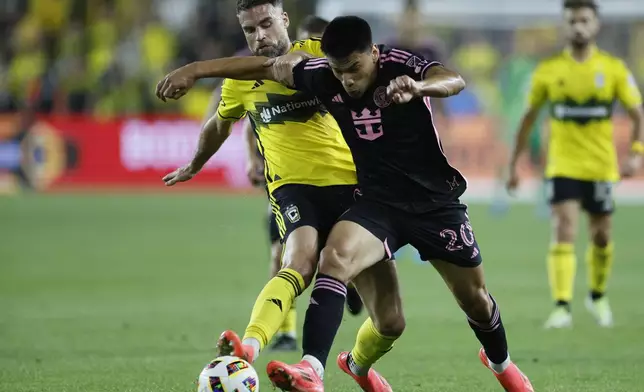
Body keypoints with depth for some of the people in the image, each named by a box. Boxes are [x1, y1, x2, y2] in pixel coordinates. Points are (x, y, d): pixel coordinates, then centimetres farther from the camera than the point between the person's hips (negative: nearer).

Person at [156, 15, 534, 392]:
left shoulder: (400, 66, -21)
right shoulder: (324, 77, -11)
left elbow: (455, 81, -39)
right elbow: (263, 66, -4)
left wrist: (417, 88, -62)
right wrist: (195, 70, -9)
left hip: (435, 201, -2)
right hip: (377, 201, 2)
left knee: (475, 298, 10)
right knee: (335, 256, -28)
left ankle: (500, 362, 42)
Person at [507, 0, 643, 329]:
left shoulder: (613, 69, -2)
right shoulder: (548, 71, 0)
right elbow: (528, 117, 9)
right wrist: (514, 162, 8)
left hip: (601, 167, 1)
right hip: (563, 166, -1)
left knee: (601, 237, 12)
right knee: (563, 232, -16)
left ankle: (597, 296, 37)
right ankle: (561, 307, -20)